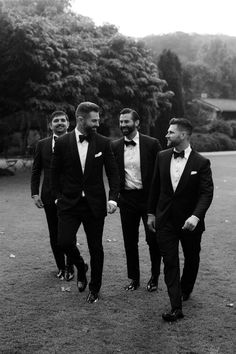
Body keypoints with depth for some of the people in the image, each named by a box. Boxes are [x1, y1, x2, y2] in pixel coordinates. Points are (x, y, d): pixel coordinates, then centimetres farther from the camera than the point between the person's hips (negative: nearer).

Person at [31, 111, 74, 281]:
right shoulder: (42, 144, 8)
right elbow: (36, 171, 10)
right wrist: (35, 193, 1)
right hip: (49, 197, 3)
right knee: (54, 235, 9)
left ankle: (70, 267, 19)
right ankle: (61, 267, 25)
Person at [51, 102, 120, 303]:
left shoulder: (103, 143, -1)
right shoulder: (62, 143, -2)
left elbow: (113, 172, 0)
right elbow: (55, 173, 8)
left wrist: (113, 198, -12)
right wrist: (58, 196, 2)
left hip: (95, 204, 0)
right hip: (69, 203, 0)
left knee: (96, 248, 6)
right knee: (65, 241, -13)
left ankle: (95, 288, 27)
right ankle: (81, 267, 21)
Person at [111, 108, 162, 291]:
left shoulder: (152, 144, -6)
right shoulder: (115, 146, 3)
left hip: (149, 197, -3)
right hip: (127, 199, 3)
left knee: (153, 240, 3)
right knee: (130, 241, 10)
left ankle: (154, 277, 24)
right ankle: (134, 278, 25)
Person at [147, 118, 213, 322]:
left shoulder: (201, 163, -10)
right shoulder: (162, 157, 1)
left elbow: (207, 192, -15)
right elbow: (155, 187, 9)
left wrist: (196, 216, -29)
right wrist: (151, 213, 9)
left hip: (190, 221, -2)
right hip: (165, 220, 2)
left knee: (191, 258, 17)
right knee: (170, 262, -3)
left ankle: (185, 289, 44)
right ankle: (176, 307, 1)